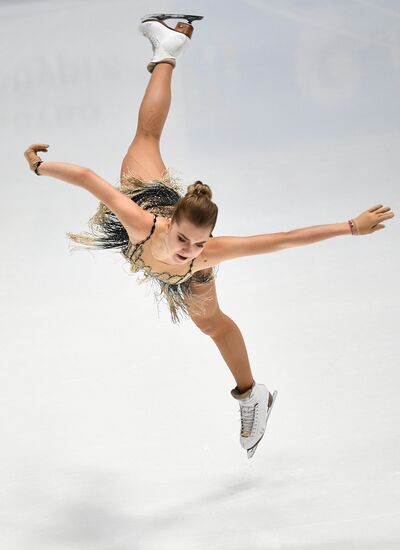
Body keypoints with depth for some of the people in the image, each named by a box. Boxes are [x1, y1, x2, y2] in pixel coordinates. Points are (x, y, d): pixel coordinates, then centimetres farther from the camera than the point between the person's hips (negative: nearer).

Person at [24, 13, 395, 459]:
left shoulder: (206, 253, -48)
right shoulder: (144, 224, -50)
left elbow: (283, 239, -47)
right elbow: (87, 178, -41)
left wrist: (352, 227, -46)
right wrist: (39, 166, -30)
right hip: (151, 191, 0)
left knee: (211, 322, 21)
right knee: (146, 136, 31)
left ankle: (252, 395, 48)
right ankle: (167, 52, 51)